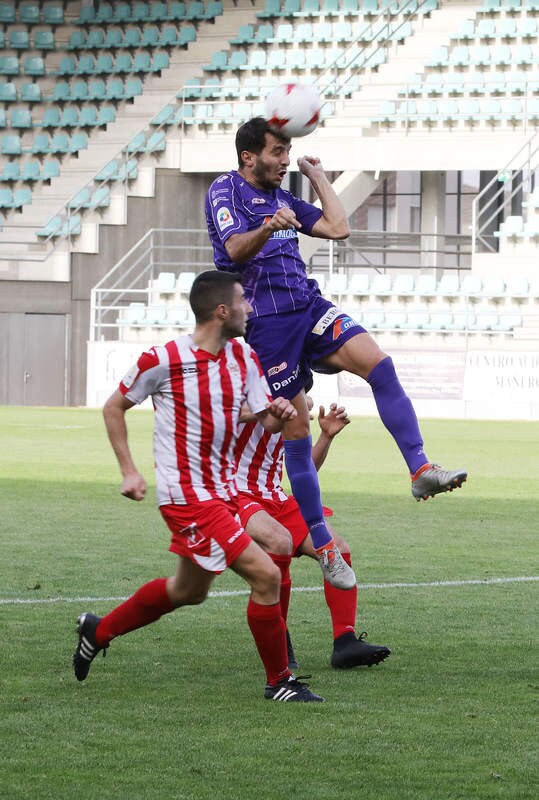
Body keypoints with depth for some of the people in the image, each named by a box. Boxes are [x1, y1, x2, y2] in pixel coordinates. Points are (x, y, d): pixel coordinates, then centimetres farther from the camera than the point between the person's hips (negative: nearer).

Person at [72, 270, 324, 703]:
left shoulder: (244, 357, 3)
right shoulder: (163, 359, -15)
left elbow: (266, 421, 5)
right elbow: (114, 408, -2)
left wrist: (278, 415, -19)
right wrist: (129, 471, -8)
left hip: (224, 490, 9)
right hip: (188, 495, -9)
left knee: (190, 590, 23)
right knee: (265, 574, -14)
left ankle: (98, 631, 41)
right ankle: (280, 681, 0)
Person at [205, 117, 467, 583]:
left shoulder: (282, 198, 19)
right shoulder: (225, 191, -2)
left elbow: (338, 227, 16)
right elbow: (235, 249, -19)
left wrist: (317, 176, 21)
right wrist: (267, 229, -39)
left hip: (309, 308, 6)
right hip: (266, 324, -6)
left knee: (379, 364, -19)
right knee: (296, 432, -5)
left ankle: (421, 470, -25)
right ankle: (321, 543, 3)